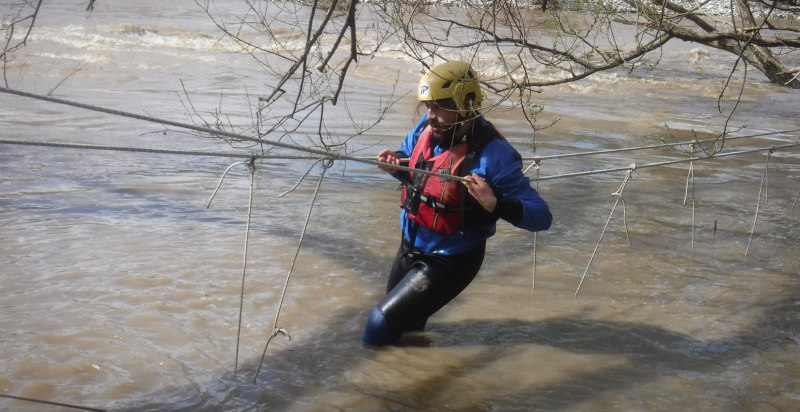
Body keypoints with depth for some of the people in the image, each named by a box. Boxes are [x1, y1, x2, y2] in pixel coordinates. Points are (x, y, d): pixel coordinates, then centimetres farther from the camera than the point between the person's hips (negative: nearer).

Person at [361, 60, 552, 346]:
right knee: (406, 332, 25)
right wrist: (395, 165, -10)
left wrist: (494, 204, -45)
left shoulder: (492, 155, -28)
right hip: (410, 247, 7)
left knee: (381, 326, -12)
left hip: (450, 262, -7)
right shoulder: (427, 128, -8)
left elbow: (541, 217, -28)